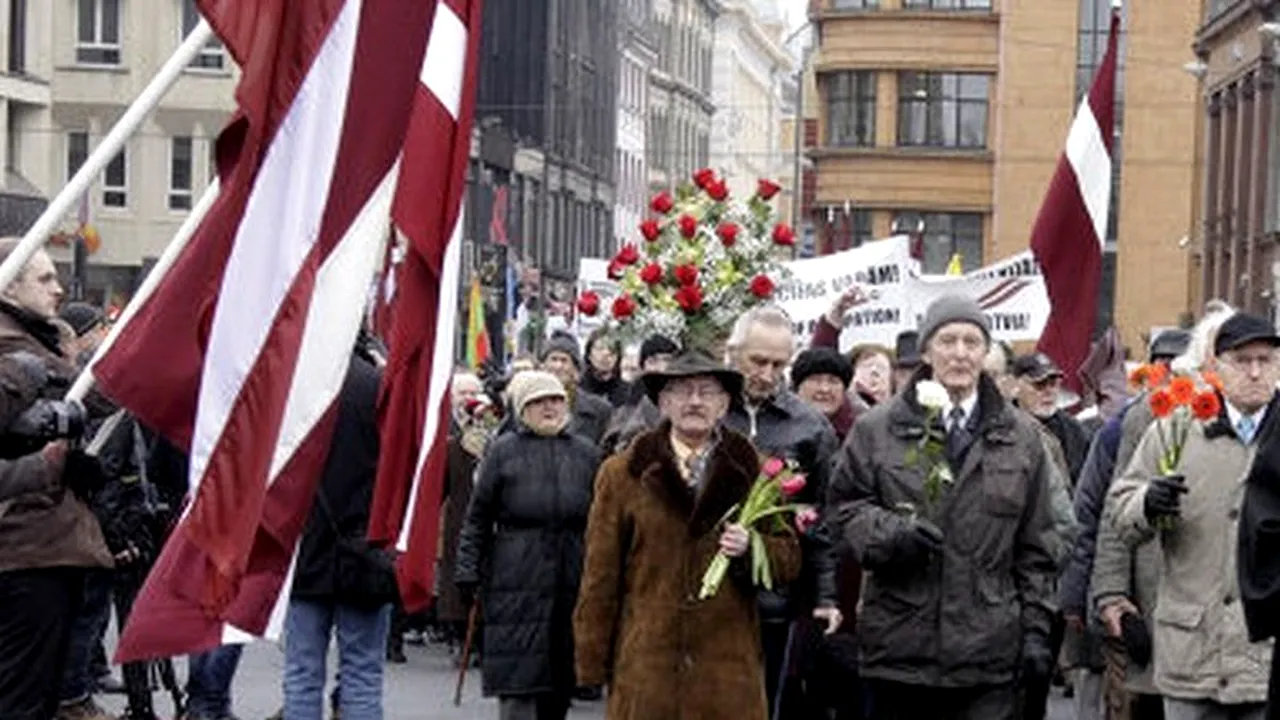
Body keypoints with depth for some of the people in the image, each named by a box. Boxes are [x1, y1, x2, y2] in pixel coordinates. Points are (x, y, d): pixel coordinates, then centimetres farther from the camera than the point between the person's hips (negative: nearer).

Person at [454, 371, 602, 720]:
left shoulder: (587, 454, 12)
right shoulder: (504, 451, 3)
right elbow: (478, 517, 4)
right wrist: (468, 571, -2)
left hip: (572, 581, 3)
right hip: (516, 581, -3)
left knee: (562, 680, 7)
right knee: (518, 678, -7)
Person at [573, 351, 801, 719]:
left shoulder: (753, 471, 11)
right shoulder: (622, 474, 7)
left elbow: (789, 560, 13)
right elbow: (600, 575, 6)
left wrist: (752, 548, -10)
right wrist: (592, 663, 2)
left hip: (729, 662, 1)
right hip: (646, 664, -1)